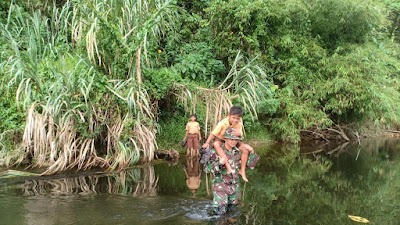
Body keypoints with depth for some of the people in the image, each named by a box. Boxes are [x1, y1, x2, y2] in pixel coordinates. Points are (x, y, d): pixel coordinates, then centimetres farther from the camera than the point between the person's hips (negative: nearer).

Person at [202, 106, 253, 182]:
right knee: (216, 144, -40)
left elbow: (240, 134, -13)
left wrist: (238, 133, -38)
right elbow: (213, 133, -26)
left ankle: (242, 170, -5)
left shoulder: (239, 123, -15)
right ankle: (228, 167, -45)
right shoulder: (223, 123, -28)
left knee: (245, 148, -18)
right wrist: (207, 143, -33)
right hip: (221, 139, -4)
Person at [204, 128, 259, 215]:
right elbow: (206, 168, -20)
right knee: (220, 212, -9)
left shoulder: (238, 152, -2)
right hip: (220, 185, -5)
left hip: (234, 186, 5)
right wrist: (220, 163, -33)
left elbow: (250, 164, 5)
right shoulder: (216, 152, -18)